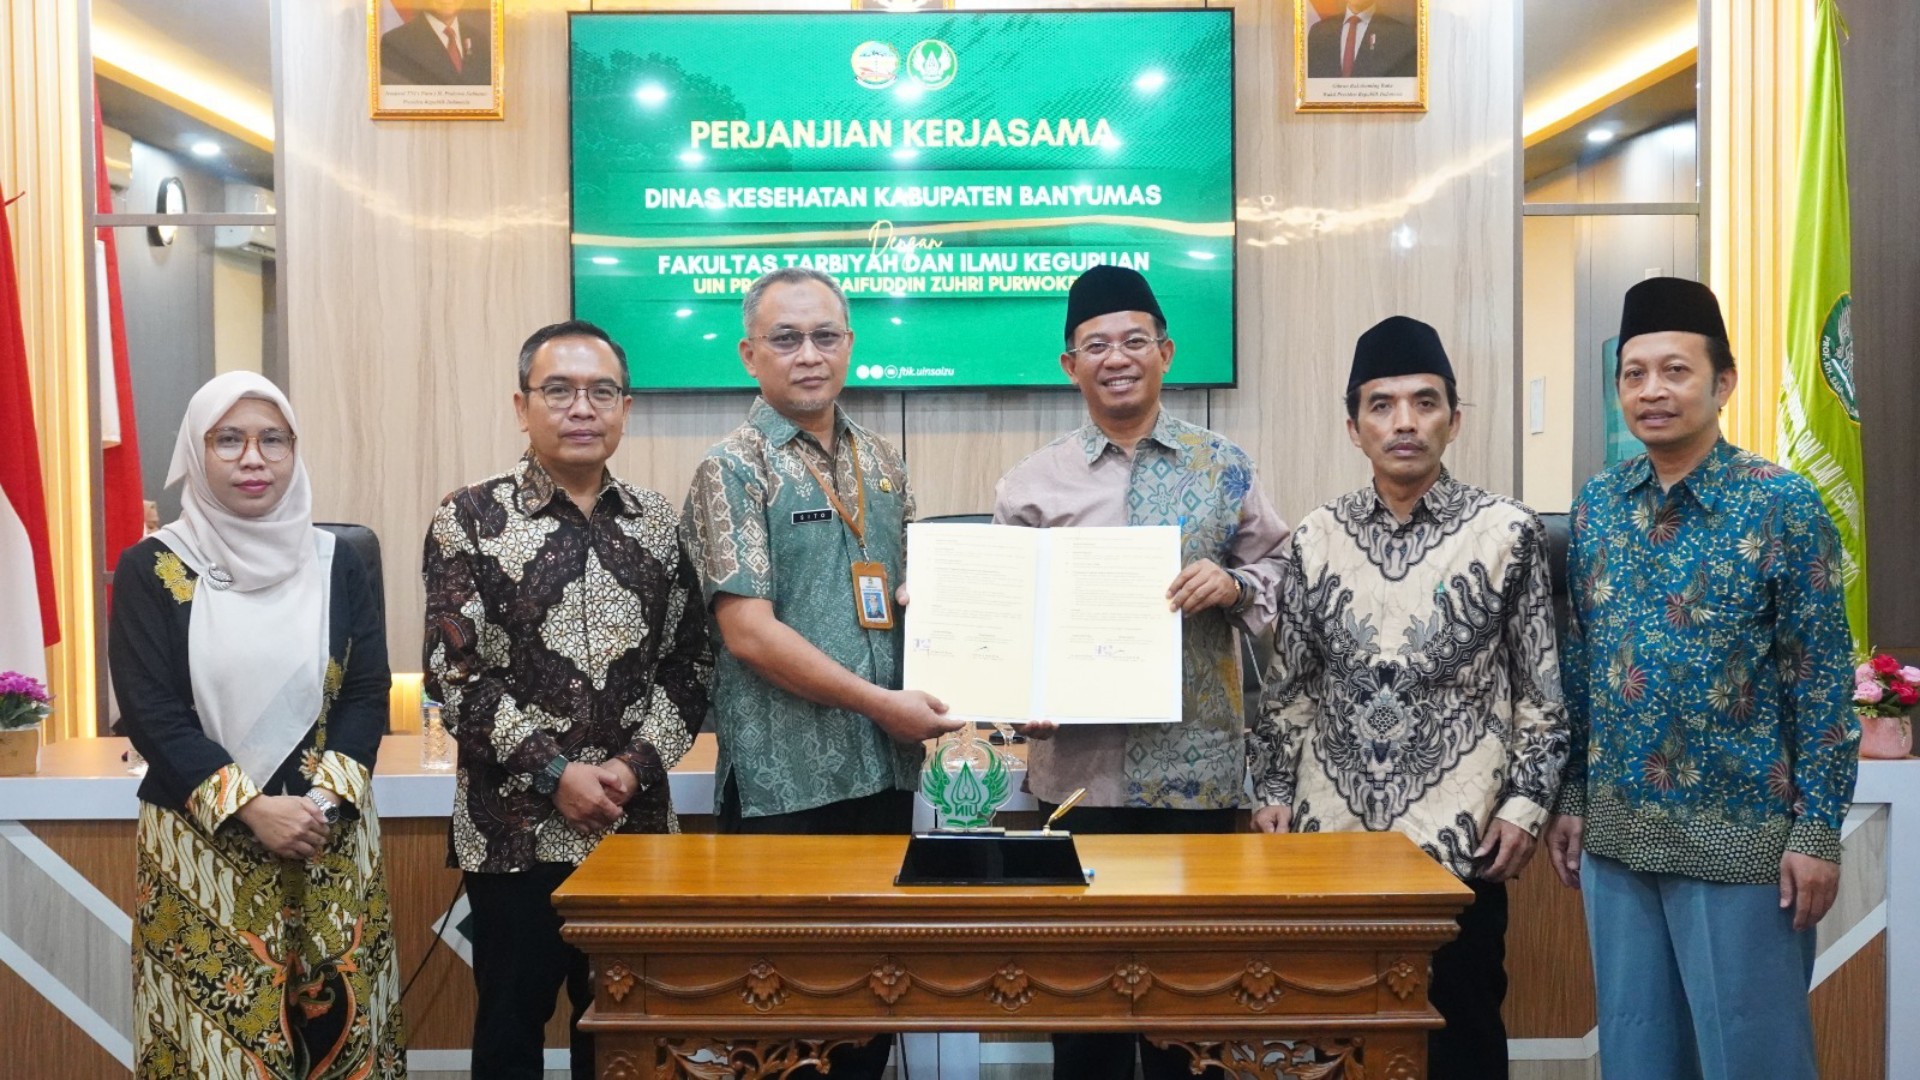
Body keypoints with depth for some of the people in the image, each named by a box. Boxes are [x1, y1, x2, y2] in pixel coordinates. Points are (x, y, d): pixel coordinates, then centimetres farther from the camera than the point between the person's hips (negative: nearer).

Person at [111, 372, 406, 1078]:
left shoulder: (336, 564, 4)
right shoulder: (151, 568, -2)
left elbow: (368, 694, 1)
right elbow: (151, 713, -8)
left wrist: (323, 802, -13)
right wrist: (253, 809, -16)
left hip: (329, 838, 2)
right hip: (200, 846, -2)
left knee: (335, 1020, 6)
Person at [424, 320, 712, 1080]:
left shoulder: (659, 524, 6)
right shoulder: (470, 520, -3)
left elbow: (690, 664, 5)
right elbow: (456, 671, -9)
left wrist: (636, 764, -9)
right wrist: (553, 772, -14)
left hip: (635, 822, 3)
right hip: (515, 827, -2)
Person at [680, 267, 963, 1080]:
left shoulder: (882, 465, 11)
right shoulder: (734, 468, -7)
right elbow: (749, 632, -15)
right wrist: (880, 703, -14)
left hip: (886, 767, 6)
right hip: (787, 776, -6)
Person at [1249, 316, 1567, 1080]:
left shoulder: (1507, 532, -3)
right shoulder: (1317, 538, 4)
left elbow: (1543, 687, 0)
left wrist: (1525, 802, -6)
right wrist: (1272, 792, 6)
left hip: (1457, 836, -2)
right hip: (1331, 831, 3)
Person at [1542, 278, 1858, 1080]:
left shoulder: (1783, 505, -8)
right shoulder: (1596, 505, 4)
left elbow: (1823, 681, -8)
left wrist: (1817, 831, -10)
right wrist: (1569, 801, 8)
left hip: (1740, 834, -4)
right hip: (1615, 832, 4)